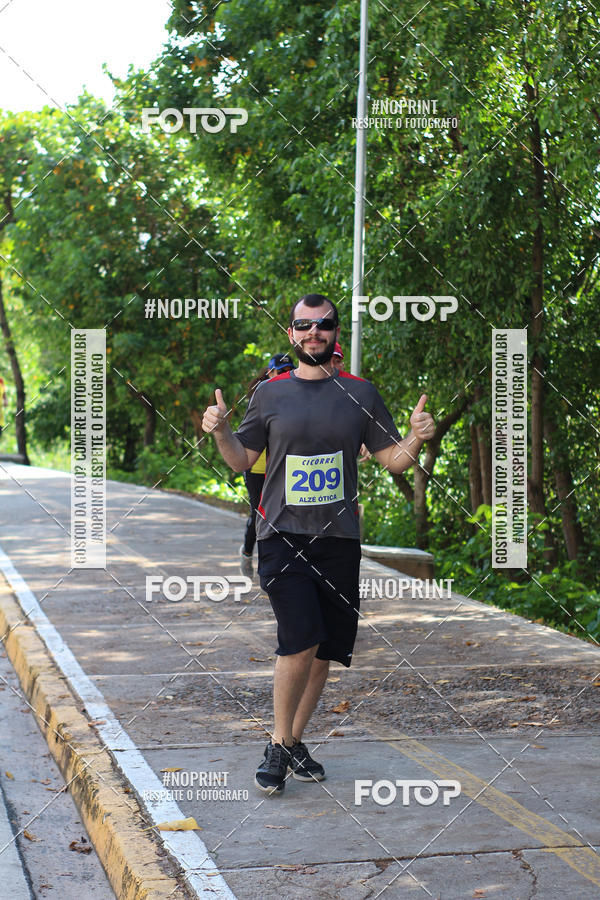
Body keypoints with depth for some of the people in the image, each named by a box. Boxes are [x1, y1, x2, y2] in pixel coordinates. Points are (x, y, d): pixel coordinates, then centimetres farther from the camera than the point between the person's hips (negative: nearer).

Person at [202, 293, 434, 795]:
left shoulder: (361, 394, 7)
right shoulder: (270, 394, 5)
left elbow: (392, 460, 9)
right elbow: (242, 460, 12)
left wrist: (417, 439, -10)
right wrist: (221, 432, -7)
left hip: (339, 539, 3)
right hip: (282, 534, -2)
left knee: (325, 650, 6)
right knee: (301, 640, -17)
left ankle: (294, 740, 25)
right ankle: (279, 745, 0)